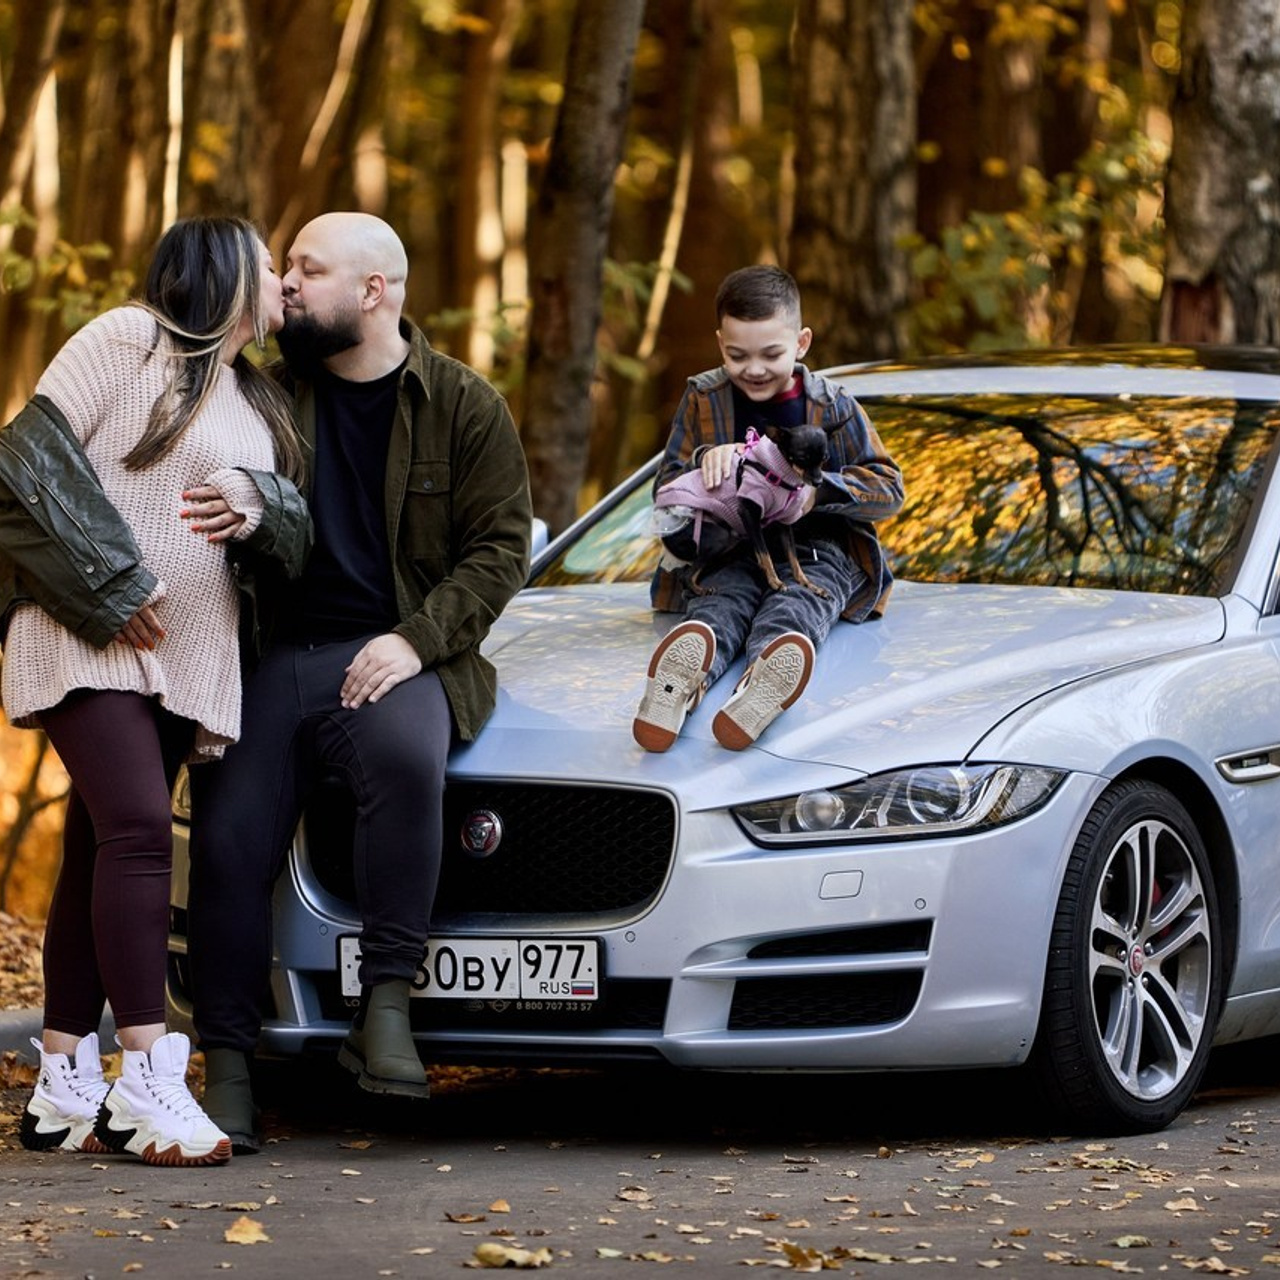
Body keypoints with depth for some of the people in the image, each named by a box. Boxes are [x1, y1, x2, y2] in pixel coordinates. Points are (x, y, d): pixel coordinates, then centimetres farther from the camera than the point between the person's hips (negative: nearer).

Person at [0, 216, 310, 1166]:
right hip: (89, 635, -7)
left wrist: (260, 506, -9)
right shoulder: (130, 340, -2)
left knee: (101, 850, 6)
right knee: (138, 830, -20)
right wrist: (109, 586, -12)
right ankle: (145, 1080, -23)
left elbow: (301, 534, 16)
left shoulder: (258, 404, 21)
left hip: (188, 653, 7)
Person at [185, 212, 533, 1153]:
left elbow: (499, 548, 1)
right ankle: (229, 1065, -4)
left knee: (405, 757, -36)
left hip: (391, 654, -3)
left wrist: (418, 639, -14)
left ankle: (386, 1006, -30)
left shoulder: (463, 406, 4)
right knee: (230, 838, -14)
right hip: (273, 654, 3)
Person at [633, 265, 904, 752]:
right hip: (729, 553, 1)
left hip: (817, 550, -1)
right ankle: (687, 671, -71)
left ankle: (766, 679, -72)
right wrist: (706, 460, -15)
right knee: (720, 604, -33)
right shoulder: (703, 400, 11)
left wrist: (819, 491, -19)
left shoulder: (833, 406, 6)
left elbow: (888, 487, 0)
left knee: (793, 608, -36)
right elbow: (665, 490, 8)